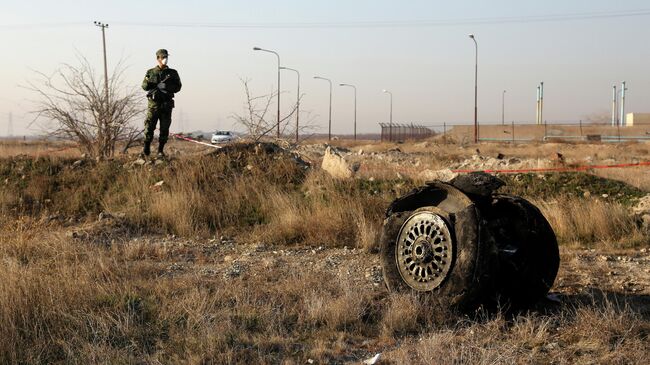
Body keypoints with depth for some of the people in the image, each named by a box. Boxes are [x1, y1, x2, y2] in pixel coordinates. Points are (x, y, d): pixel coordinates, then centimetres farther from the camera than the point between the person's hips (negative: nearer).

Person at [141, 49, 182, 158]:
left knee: (164, 129, 2)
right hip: (153, 103, -1)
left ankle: (161, 150, 10)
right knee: (149, 127, -5)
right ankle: (146, 150, 3)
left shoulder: (173, 73, 10)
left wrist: (167, 87, -15)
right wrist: (158, 85, -16)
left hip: (167, 104, 1)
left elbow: (178, 87, 4)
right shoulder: (151, 72, 8)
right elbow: (144, 86, 2)